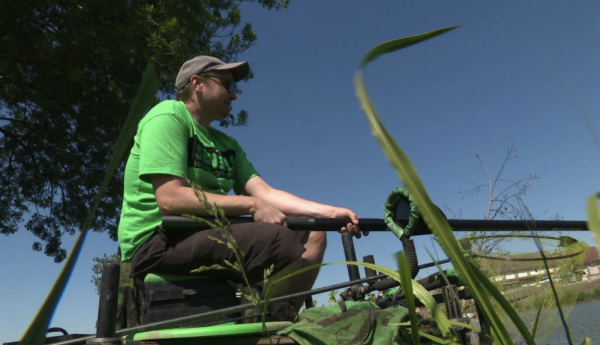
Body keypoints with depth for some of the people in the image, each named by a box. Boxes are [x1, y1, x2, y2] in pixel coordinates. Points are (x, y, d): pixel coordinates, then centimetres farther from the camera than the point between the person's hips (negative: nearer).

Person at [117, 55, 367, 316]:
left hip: (205, 235, 8)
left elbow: (265, 192, 6)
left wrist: (328, 211, -6)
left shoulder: (227, 145, 18)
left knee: (312, 235, 0)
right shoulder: (168, 116, -5)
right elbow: (169, 198, -19)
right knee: (280, 241, -28)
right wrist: (252, 206, -19)